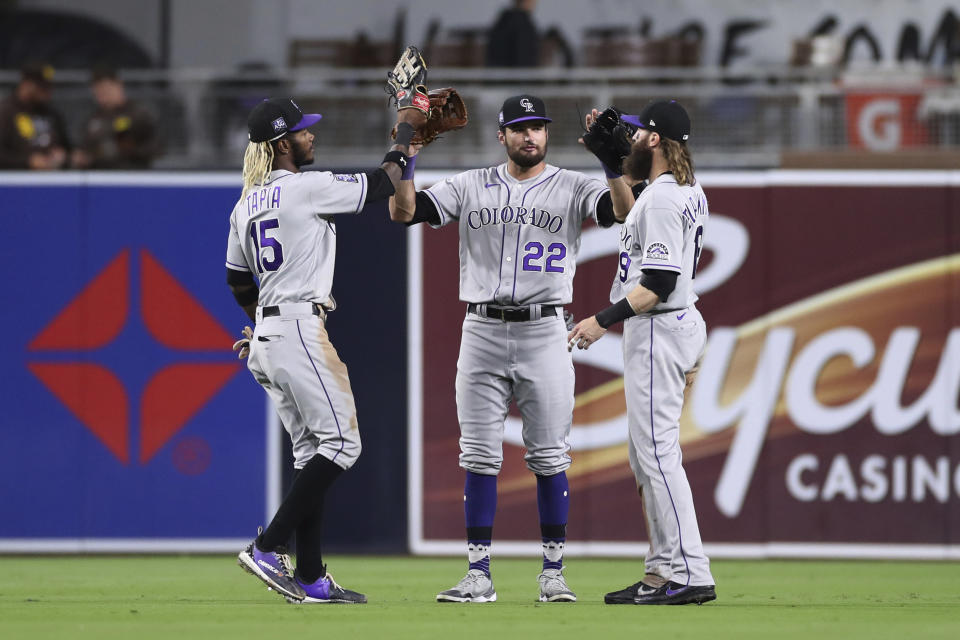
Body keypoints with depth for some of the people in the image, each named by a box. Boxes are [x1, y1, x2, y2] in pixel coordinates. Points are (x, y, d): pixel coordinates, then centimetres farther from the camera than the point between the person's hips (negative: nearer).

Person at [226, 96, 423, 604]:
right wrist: (405, 134, 9)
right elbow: (381, 185, -5)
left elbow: (237, 280, 22)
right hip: (300, 329, -9)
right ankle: (268, 547, -14)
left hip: (268, 334, 9)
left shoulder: (246, 204, 14)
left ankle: (310, 577, 7)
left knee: (312, 450, 10)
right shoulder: (306, 187, -11)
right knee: (341, 443, -7)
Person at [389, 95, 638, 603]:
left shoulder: (572, 188, 3)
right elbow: (405, 213, 2)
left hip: (544, 335, -2)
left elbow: (624, 211, -15)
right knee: (479, 457, 1)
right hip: (482, 332, 2)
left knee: (549, 458, 0)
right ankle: (478, 575, 4)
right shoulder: (471, 187, 9)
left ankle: (552, 573, 8)